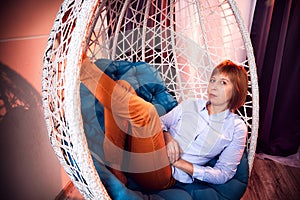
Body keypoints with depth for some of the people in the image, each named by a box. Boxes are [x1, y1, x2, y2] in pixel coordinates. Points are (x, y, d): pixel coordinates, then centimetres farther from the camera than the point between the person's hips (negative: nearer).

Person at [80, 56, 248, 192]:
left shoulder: (237, 128, 7)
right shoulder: (190, 105, 17)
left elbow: (224, 174, 3)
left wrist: (181, 164, -8)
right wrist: (167, 137, -5)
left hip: (164, 177, -4)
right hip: (136, 157, 5)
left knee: (144, 111, -32)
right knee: (122, 87, -12)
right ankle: (114, 172, -20)